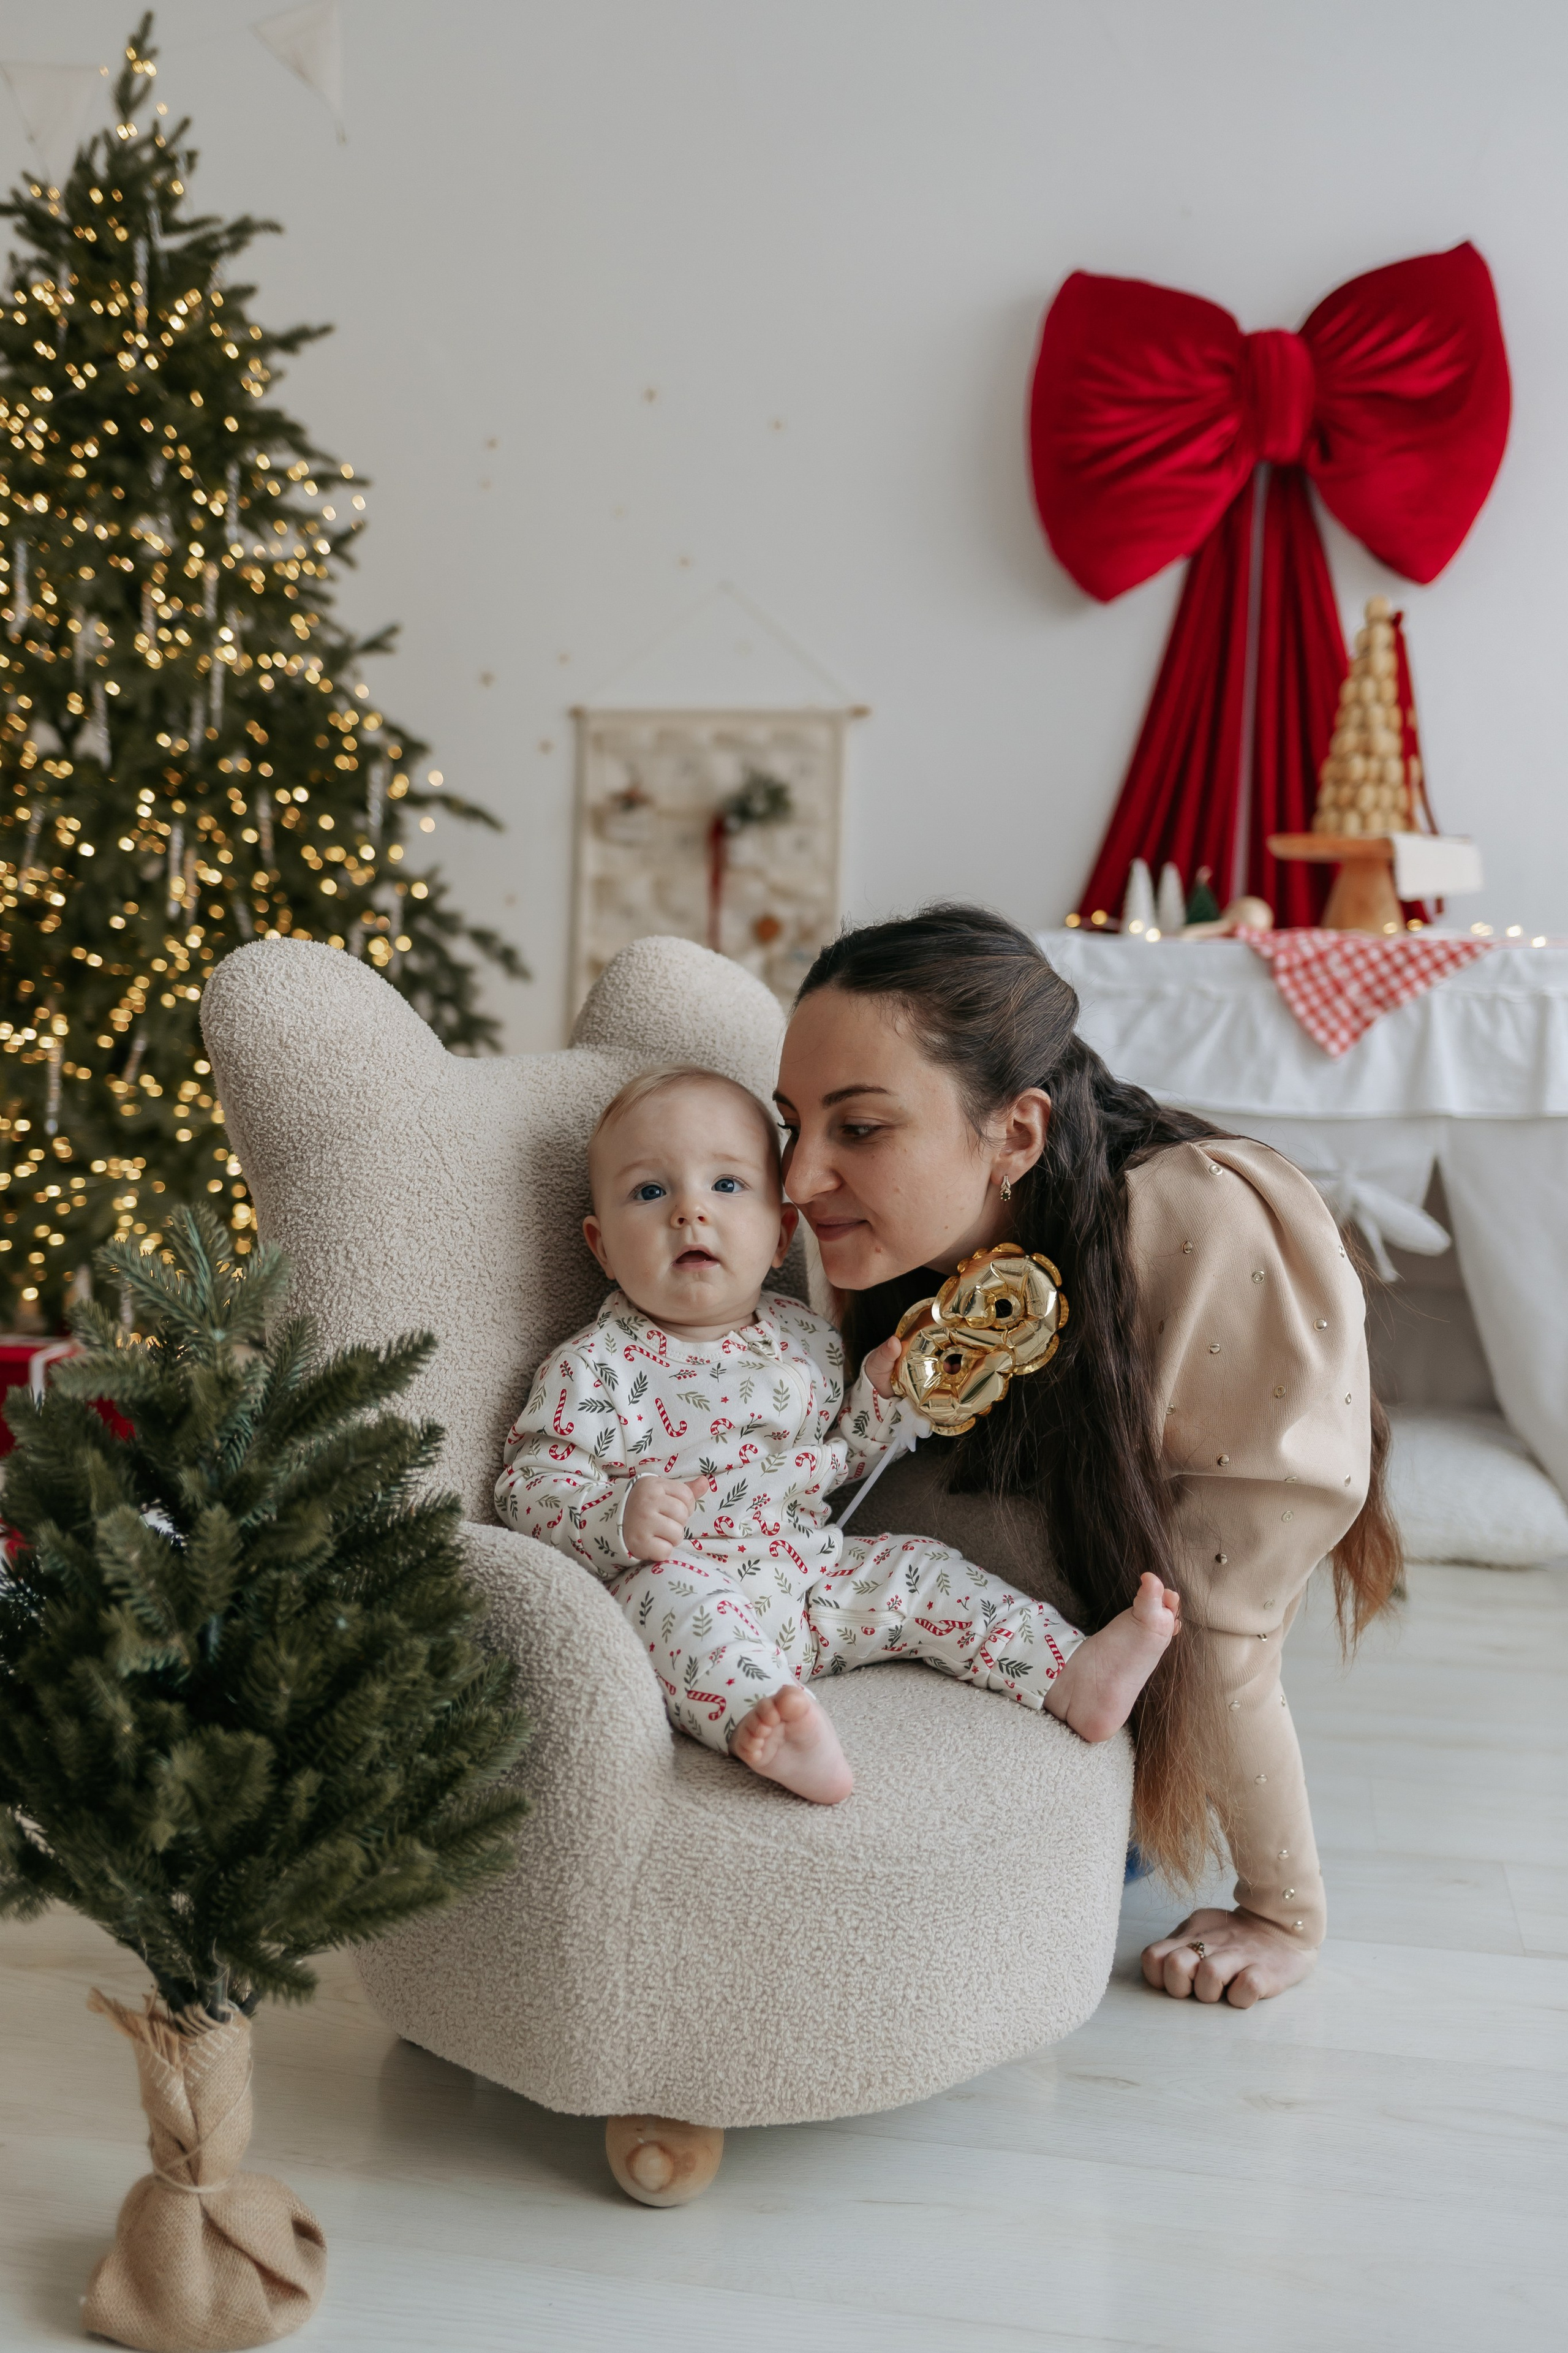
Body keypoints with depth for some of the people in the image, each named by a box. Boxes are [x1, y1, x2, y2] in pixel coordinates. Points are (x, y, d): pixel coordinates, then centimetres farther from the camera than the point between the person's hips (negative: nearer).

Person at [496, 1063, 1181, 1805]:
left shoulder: (806, 1339, 10)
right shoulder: (596, 1368, -7)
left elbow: (841, 1458, 24)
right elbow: (529, 1485, -10)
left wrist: (880, 1391, 4)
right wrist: (619, 1519, -29)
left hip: (818, 1578, 6)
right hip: (693, 1585, -6)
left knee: (919, 1568, -3)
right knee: (669, 1592, -35)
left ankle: (1073, 1676, -3)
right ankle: (759, 1724, -58)